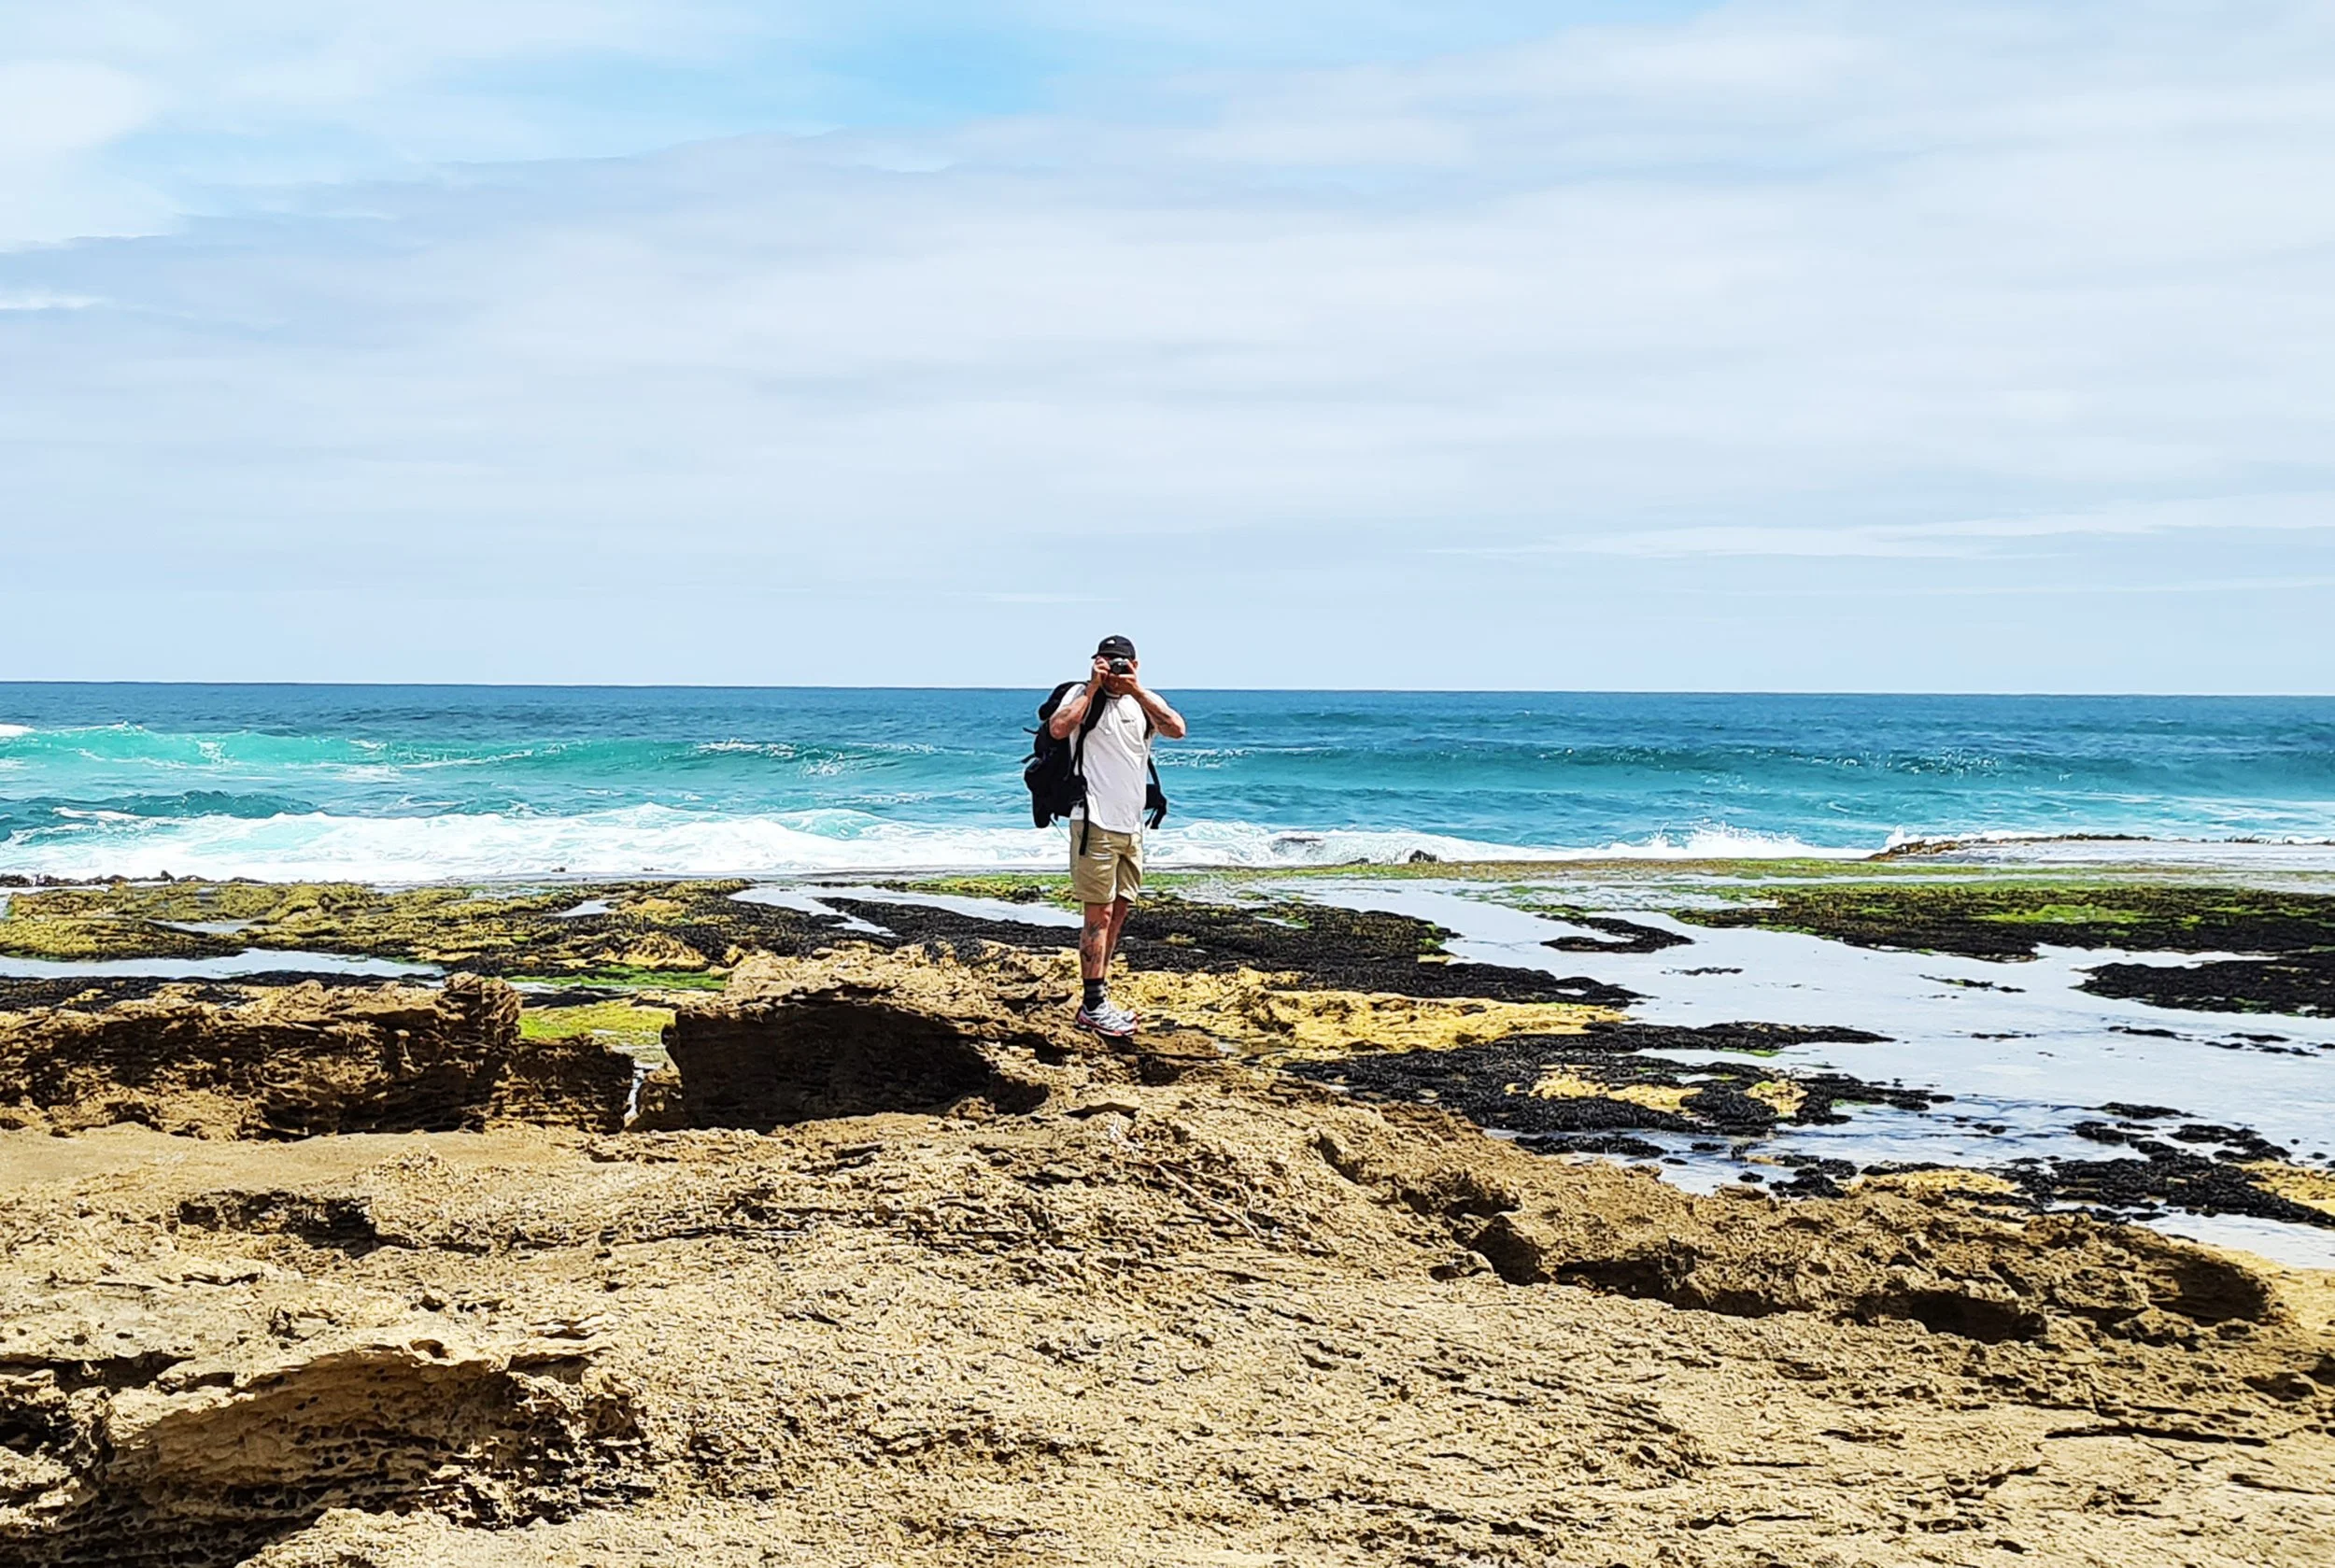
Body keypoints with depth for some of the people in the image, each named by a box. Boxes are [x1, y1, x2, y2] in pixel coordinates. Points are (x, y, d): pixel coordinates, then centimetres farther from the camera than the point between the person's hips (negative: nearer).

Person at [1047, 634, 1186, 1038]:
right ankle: (1092, 1006, -3)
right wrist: (1094, 687, -18)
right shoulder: (1084, 696, -4)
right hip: (1096, 823, -6)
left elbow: (1177, 729, -8)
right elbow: (1059, 728, -24)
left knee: (1118, 912, 11)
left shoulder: (1143, 702, 10)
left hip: (1131, 827, 7)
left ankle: (1098, 1000, 19)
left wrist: (1137, 690, -13)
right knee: (1100, 913, -7)